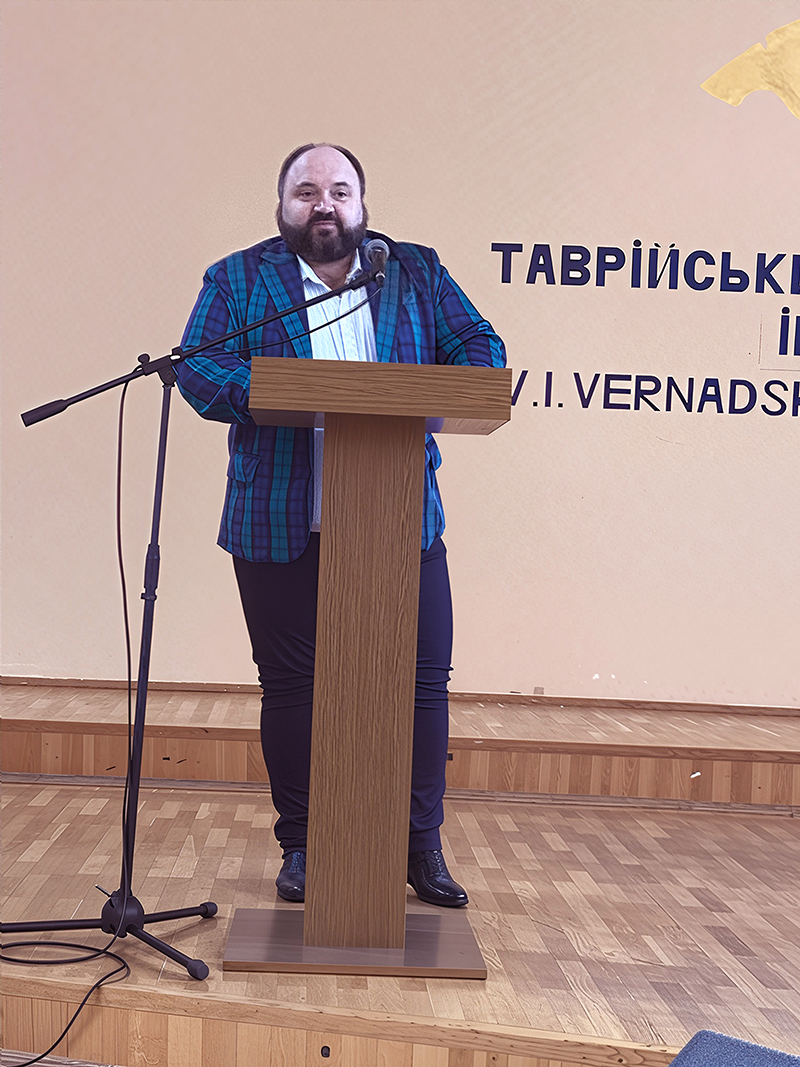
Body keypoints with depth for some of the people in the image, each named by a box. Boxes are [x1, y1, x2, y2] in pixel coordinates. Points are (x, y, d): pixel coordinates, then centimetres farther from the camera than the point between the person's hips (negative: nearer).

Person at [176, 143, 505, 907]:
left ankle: (421, 847, 17)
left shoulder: (418, 275, 12)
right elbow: (196, 368, -5)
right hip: (280, 529, -1)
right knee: (290, 685, 6)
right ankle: (301, 846, 21)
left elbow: (479, 349, 8)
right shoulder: (237, 280, 7)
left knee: (422, 680, 2)